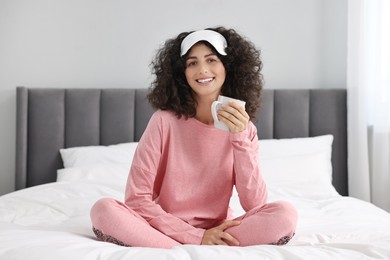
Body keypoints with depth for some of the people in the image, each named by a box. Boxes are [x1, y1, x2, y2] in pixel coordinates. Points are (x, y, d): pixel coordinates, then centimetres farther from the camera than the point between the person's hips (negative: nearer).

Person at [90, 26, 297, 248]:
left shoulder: (243, 127, -1)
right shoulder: (165, 120, -8)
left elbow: (255, 205, -11)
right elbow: (137, 198, -11)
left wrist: (240, 139, -21)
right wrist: (197, 236, -17)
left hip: (217, 233, 2)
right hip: (165, 230, -1)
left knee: (285, 214, -23)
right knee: (104, 210, -27)